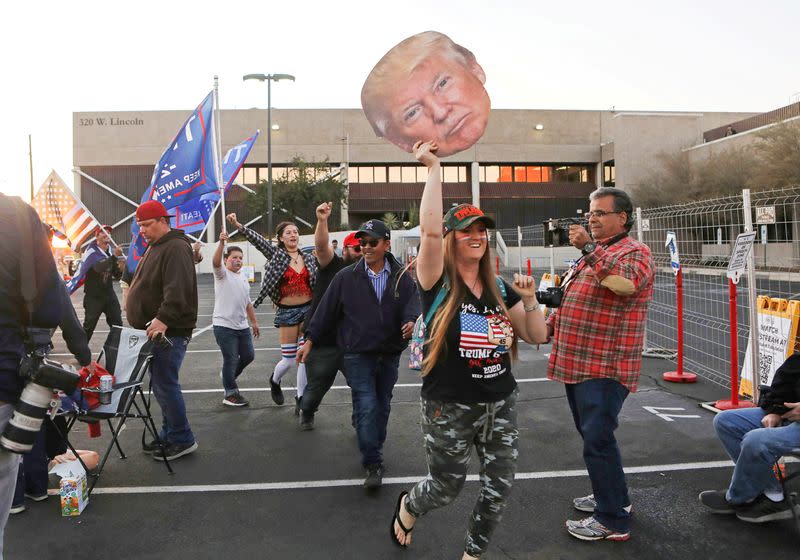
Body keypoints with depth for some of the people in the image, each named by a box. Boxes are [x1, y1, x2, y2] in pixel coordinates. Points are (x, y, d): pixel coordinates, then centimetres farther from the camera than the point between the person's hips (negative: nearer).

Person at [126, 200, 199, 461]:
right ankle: (169, 435, 24)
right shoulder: (154, 247, 19)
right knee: (162, 383, 14)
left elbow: (178, 290, -27)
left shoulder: (176, 248, -14)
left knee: (164, 383, -7)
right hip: (154, 329, 10)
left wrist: (163, 319, -33)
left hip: (169, 331, -10)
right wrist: (132, 300, 18)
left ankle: (182, 439, 4)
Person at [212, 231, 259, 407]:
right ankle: (230, 394, 10)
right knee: (231, 359, -2)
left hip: (242, 326, 7)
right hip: (224, 326, -7)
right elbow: (215, 262, -28)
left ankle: (228, 377, 37)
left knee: (248, 355, 12)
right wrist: (221, 243, -42)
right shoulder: (222, 273, -5)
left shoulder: (244, 278, 16)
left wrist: (254, 322, 20)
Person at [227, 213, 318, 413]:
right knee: (289, 359, 3)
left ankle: (301, 398, 13)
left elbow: (318, 283, 11)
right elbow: (257, 240, -13)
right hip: (287, 312, -2)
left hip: (308, 309, 2)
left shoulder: (309, 258, 6)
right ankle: (275, 380, 37)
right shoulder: (276, 254, -1)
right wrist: (238, 225, -24)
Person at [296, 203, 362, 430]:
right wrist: (322, 221, -41)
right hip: (321, 342, -3)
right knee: (317, 386, 13)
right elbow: (321, 246, -24)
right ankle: (306, 413, 44)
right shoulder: (332, 265, -6)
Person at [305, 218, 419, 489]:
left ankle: (373, 449, 36)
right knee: (366, 407, -9)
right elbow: (327, 310, 2)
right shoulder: (346, 277, -3)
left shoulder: (402, 277, 0)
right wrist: (310, 339, 4)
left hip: (389, 354, 3)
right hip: (357, 355, -3)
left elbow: (412, 305, -10)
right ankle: (373, 464, 0)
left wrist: (411, 321, -32)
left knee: (382, 406, 16)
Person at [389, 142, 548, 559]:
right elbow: (429, 229, -29)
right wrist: (433, 168, -24)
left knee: (499, 488, 9)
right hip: (449, 410, -5)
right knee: (446, 488, 12)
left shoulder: (500, 290, 5)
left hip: (500, 406, 5)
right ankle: (408, 508, 47)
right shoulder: (438, 284, -12)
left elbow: (537, 337, 8)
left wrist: (529, 299, -9)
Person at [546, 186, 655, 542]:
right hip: (577, 364, 9)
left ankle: (613, 520, 4)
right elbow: (569, 300, 27)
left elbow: (627, 282, -32)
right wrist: (550, 324, 15)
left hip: (605, 368, -9)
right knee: (592, 436, 19)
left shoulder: (635, 252, -8)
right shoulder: (591, 256, 19)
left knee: (597, 439, -8)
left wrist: (589, 248, -34)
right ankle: (611, 495, 35)